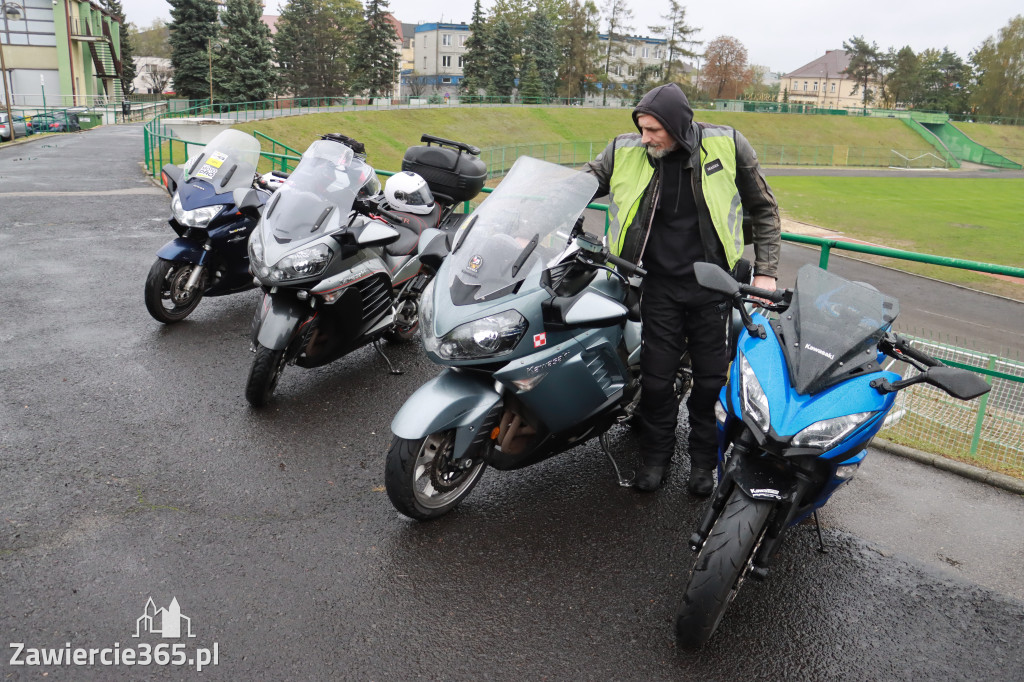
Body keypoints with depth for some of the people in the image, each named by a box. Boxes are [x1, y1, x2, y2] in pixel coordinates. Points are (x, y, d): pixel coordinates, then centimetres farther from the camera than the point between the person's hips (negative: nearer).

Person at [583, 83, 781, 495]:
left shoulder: (727, 146, -5)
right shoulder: (625, 152, -4)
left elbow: (763, 210, 5)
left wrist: (765, 272, -1)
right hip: (660, 284, 1)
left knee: (711, 378, 7)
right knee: (656, 376, 4)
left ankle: (704, 461, 27)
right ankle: (656, 457, 25)